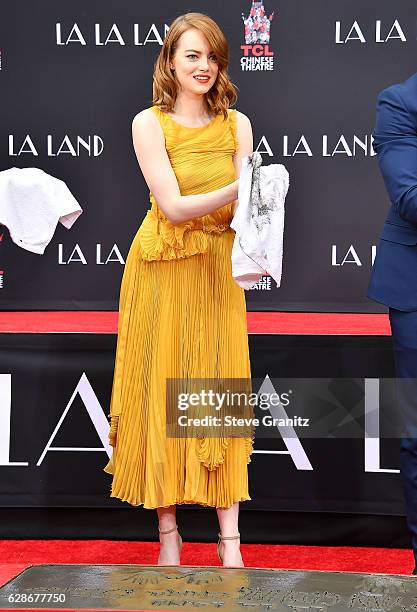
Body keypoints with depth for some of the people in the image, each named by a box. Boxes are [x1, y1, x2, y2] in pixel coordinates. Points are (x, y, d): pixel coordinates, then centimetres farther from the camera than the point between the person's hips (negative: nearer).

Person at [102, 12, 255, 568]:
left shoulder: (237, 124, 4)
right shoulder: (149, 123, -5)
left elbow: (245, 207, -3)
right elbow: (173, 207, -14)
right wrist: (235, 190, -28)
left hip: (218, 271, 2)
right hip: (162, 270, -2)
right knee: (162, 396, 3)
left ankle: (230, 539, 5)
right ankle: (168, 533, 14)